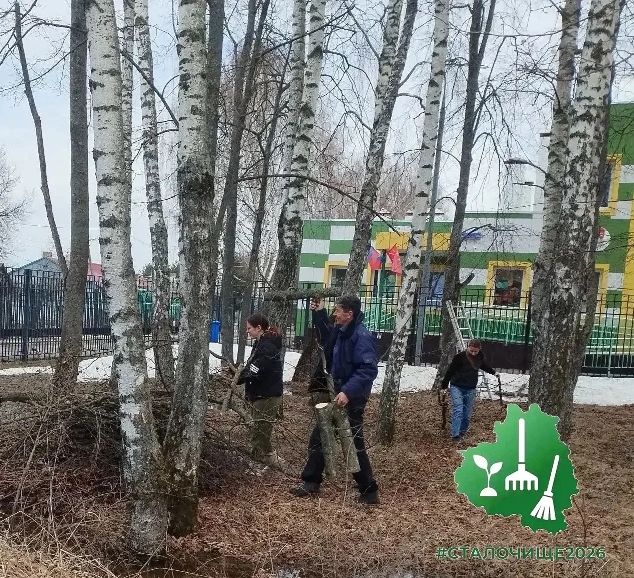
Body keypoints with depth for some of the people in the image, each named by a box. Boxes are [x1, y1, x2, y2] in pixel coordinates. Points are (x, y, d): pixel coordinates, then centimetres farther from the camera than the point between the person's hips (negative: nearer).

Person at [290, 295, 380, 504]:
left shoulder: (362, 336, -21)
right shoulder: (339, 331, 6)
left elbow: (368, 369, -28)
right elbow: (327, 337, 29)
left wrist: (348, 391, -37)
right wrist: (319, 314, 16)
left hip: (351, 400, -9)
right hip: (337, 395, 9)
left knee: (353, 444, 1)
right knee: (318, 437, 15)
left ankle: (369, 491, 16)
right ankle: (311, 482, 29)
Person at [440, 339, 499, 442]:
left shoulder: (480, 357, 0)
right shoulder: (460, 357, -16)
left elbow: (485, 365, 26)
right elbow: (450, 371, -9)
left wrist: (493, 372, 36)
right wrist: (443, 387, -4)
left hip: (470, 389, 5)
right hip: (457, 387, -5)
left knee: (467, 414, 4)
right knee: (458, 410, -16)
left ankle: (462, 433, 18)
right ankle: (455, 435, -18)